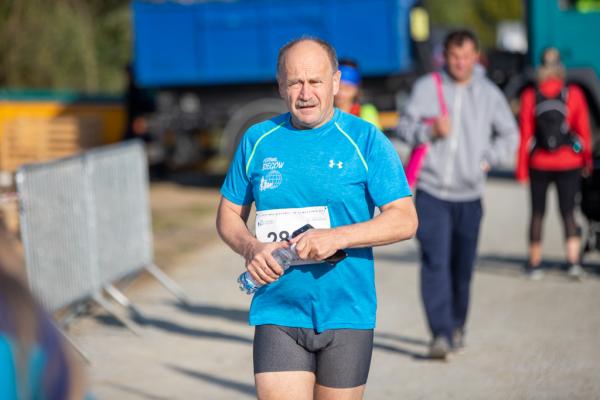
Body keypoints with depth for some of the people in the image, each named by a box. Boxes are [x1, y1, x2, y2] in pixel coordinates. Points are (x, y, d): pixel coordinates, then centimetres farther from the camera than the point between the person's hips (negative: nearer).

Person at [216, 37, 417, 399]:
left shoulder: (366, 140, -2)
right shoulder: (258, 140, 6)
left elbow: (406, 220, -7)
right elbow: (229, 214, 15)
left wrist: (338, 237, -21)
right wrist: (250, 248, -8)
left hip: (347, 314, -1)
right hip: (278, 314, 1)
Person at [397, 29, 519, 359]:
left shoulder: (489, 94, 6)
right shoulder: (426, 87, 0)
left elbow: (509, 134, 17)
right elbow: (404, 127, 2)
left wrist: (487, 159, 2)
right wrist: (429, 131, -17)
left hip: (469, 195, 2)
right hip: (431, 192, -2)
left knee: (462, 267, 10)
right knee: (435, 263, -14)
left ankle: (457, 327, 29)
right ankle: (441, 334, -18)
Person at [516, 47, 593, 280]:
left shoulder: (530, 97, -5)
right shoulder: (574, 94, -5)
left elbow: (525, 135, -4)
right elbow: (583, 130, -1)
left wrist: (521, 169, 1)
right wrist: (587, 160, 12)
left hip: (539, 164, 0)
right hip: (569, 163, 0)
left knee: (537, 213, 10)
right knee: (568, 211, 5)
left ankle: (535, 263, 13)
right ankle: (573, 261, -9)